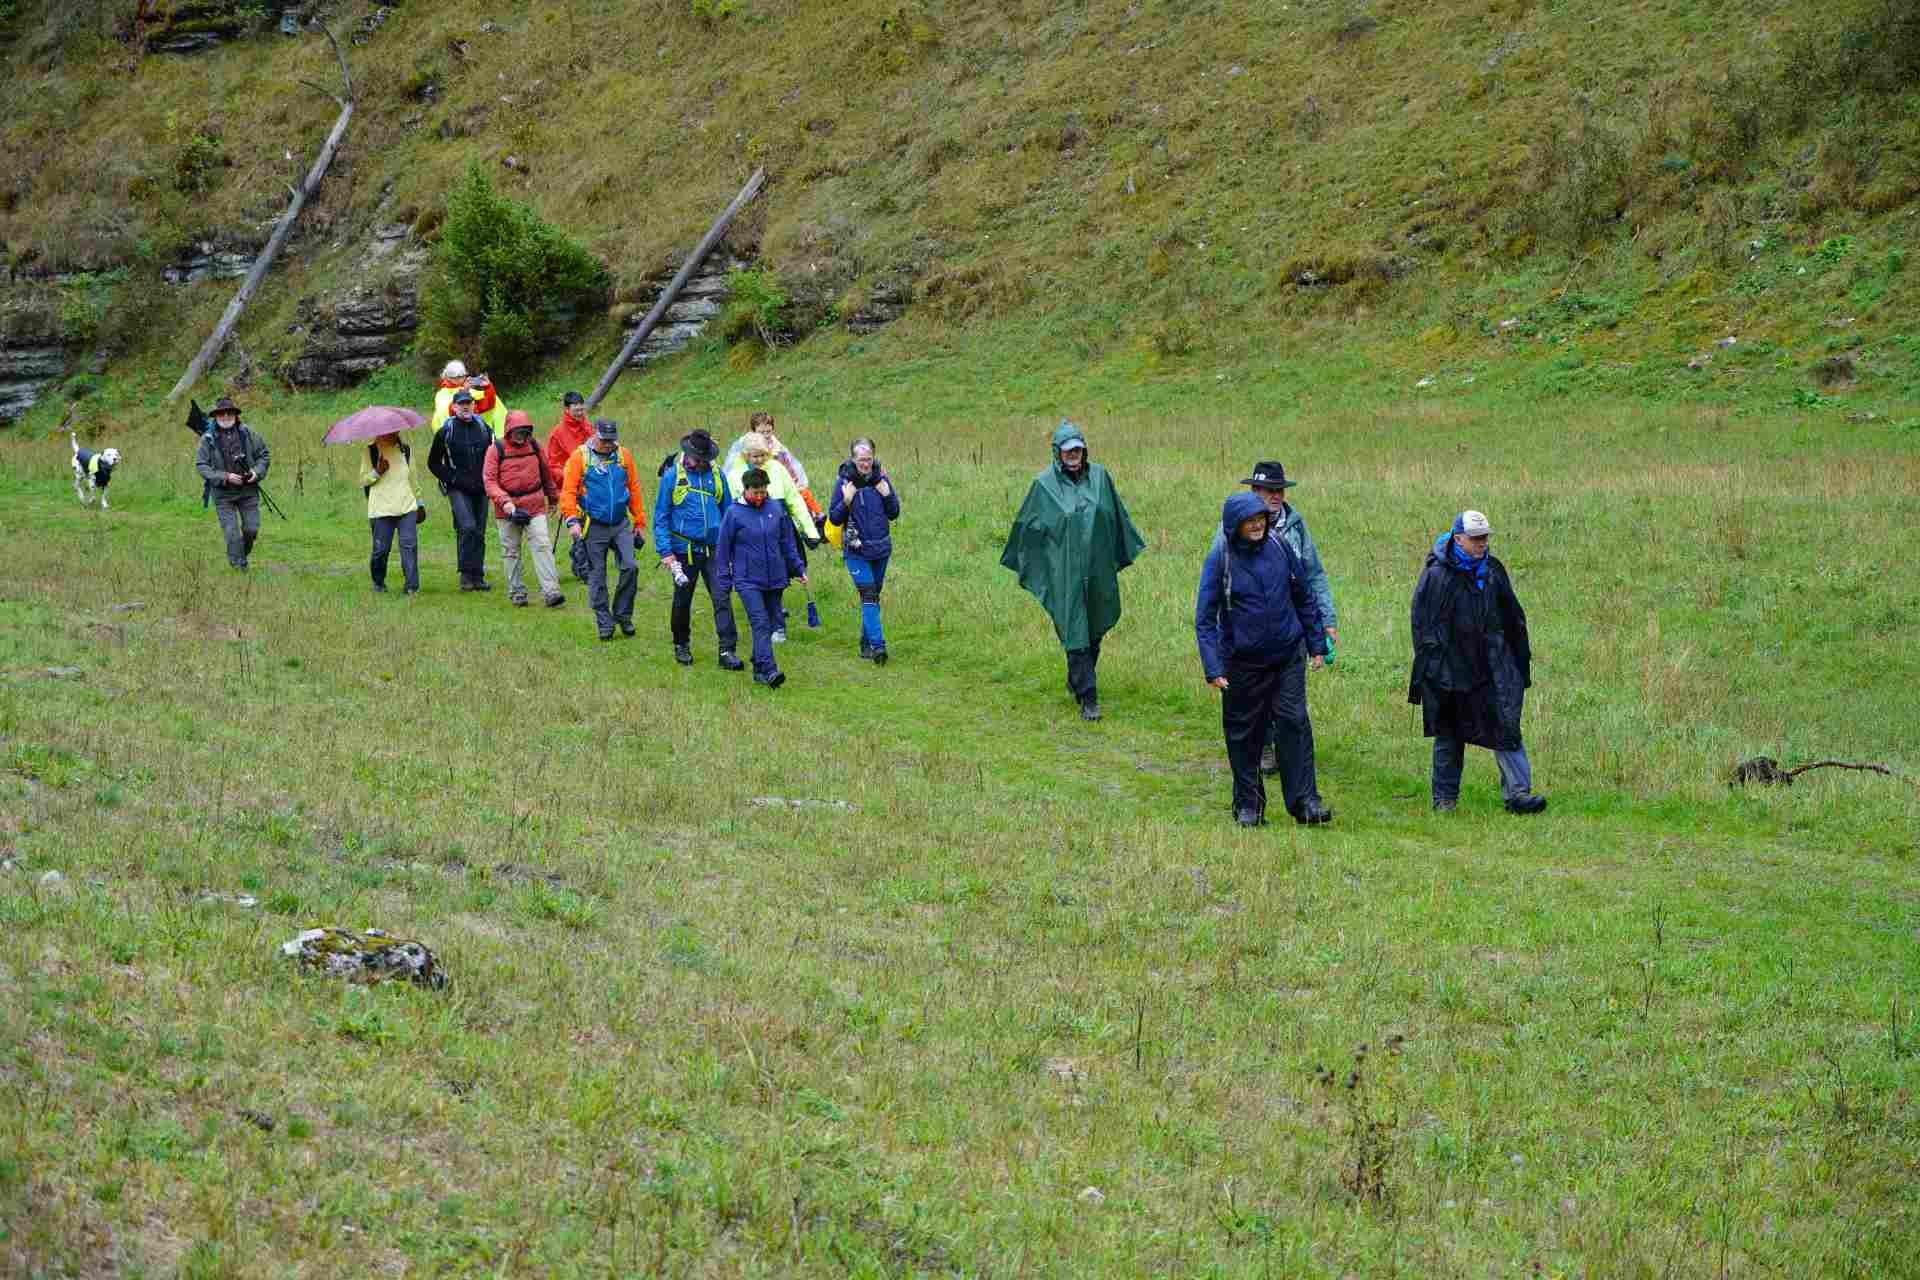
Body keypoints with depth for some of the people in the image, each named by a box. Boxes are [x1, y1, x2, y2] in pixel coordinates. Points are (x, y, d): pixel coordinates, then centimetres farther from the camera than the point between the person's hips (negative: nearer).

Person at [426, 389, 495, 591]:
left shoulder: (483, 428, 8)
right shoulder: (445, 431, -2)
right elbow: (433, 463, 4)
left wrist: (488, 479, 6)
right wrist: (451, 479, -7)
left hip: (480, 489, 4)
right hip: (458, 489, -4)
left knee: (479, 533, 7)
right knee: (467, 527, -20)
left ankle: (478, 577, 14)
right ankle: (466, 574, -14)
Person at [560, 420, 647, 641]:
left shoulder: (623, 455, 5)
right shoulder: (580, 457, -4)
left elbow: (633, 488, 10)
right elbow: (568, 491, -7)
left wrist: (639, 520, 11)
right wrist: (572, 520, -18)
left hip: (621, 524, 2)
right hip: (594, 526, -2)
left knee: (630, 566, -10)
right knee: (597, 576, 4)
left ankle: (622, 614, 7)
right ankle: (605, 623, 13)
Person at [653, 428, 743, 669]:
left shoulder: (717, 475, 5)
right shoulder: (672, 476, -3)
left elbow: (728, 511, 12)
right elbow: (660, 517, -2)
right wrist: (665, 551, -9)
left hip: (714, 548, 1)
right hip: (684, 550, -1)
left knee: (722, 598, -9)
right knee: (682, 601, 11)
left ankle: (727, 650, -10)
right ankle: (681, 645, 30)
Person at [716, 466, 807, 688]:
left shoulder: (776, 509, 4)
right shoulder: (734, 513, -6)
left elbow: (788, 543, 14)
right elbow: (723, 549, 0)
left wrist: (798, 569, 14)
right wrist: (725, 582, 0)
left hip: (775, 579, 4)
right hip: (748, 580, -4)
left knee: (770, 624, 9)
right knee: (760, 623, -15)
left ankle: (759, 669, 22)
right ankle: (769, 671, -24)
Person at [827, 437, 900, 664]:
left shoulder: (881, 478, 2)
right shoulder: (845, 482, -7)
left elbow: (894, 514, 8)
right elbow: (834, 519, -5)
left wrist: (887, 495, -10)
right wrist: (846, 501, -21)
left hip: (881, 548, 4)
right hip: (856, 550, -4)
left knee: (874, 595, 13)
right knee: (868, 595, -14)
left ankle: (866, 643, 25)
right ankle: (877, 645, -21)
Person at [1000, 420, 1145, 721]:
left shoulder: (1099, 476, 2)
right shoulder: (1044, 484, -7)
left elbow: (1117, 516, 14)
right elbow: (1027, 526, 4)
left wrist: (1124, 553, 18)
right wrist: (1024, 566, 9)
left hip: (1097, 569, 4)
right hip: (1064, 573, -4)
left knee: (1094, 629, 15)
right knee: (1075, 633, -5)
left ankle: (1076, 681, 36)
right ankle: (1088, 698, -3)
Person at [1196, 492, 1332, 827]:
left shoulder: (1279, 547, -2)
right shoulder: (1220, 560, -10)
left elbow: (1304, 597, 10)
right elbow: (1204, 617, -9)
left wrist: (1316, 643, 11)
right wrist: (1213, 667, -17)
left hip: (1288, 657, 2)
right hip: (1243, 661, -2)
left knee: (1294, 724, -5)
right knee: (1244, 733, 7)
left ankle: (1304, 801, -2)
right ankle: (1248, 804, 21)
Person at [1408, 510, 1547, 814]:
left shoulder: (1493, 570, 8)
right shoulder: (1436, 575, -8)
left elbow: (1513, 619, 17)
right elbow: (1422, 627, -7)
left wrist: (1521, 662, 16)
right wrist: (1425, 673, -10)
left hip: (1493, 666, 4)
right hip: (1450, 669, -3)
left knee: (1507, 727, -6)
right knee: (1448, 735, 8)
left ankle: (1518, 793, -8)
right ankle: (1445, 798, 20)